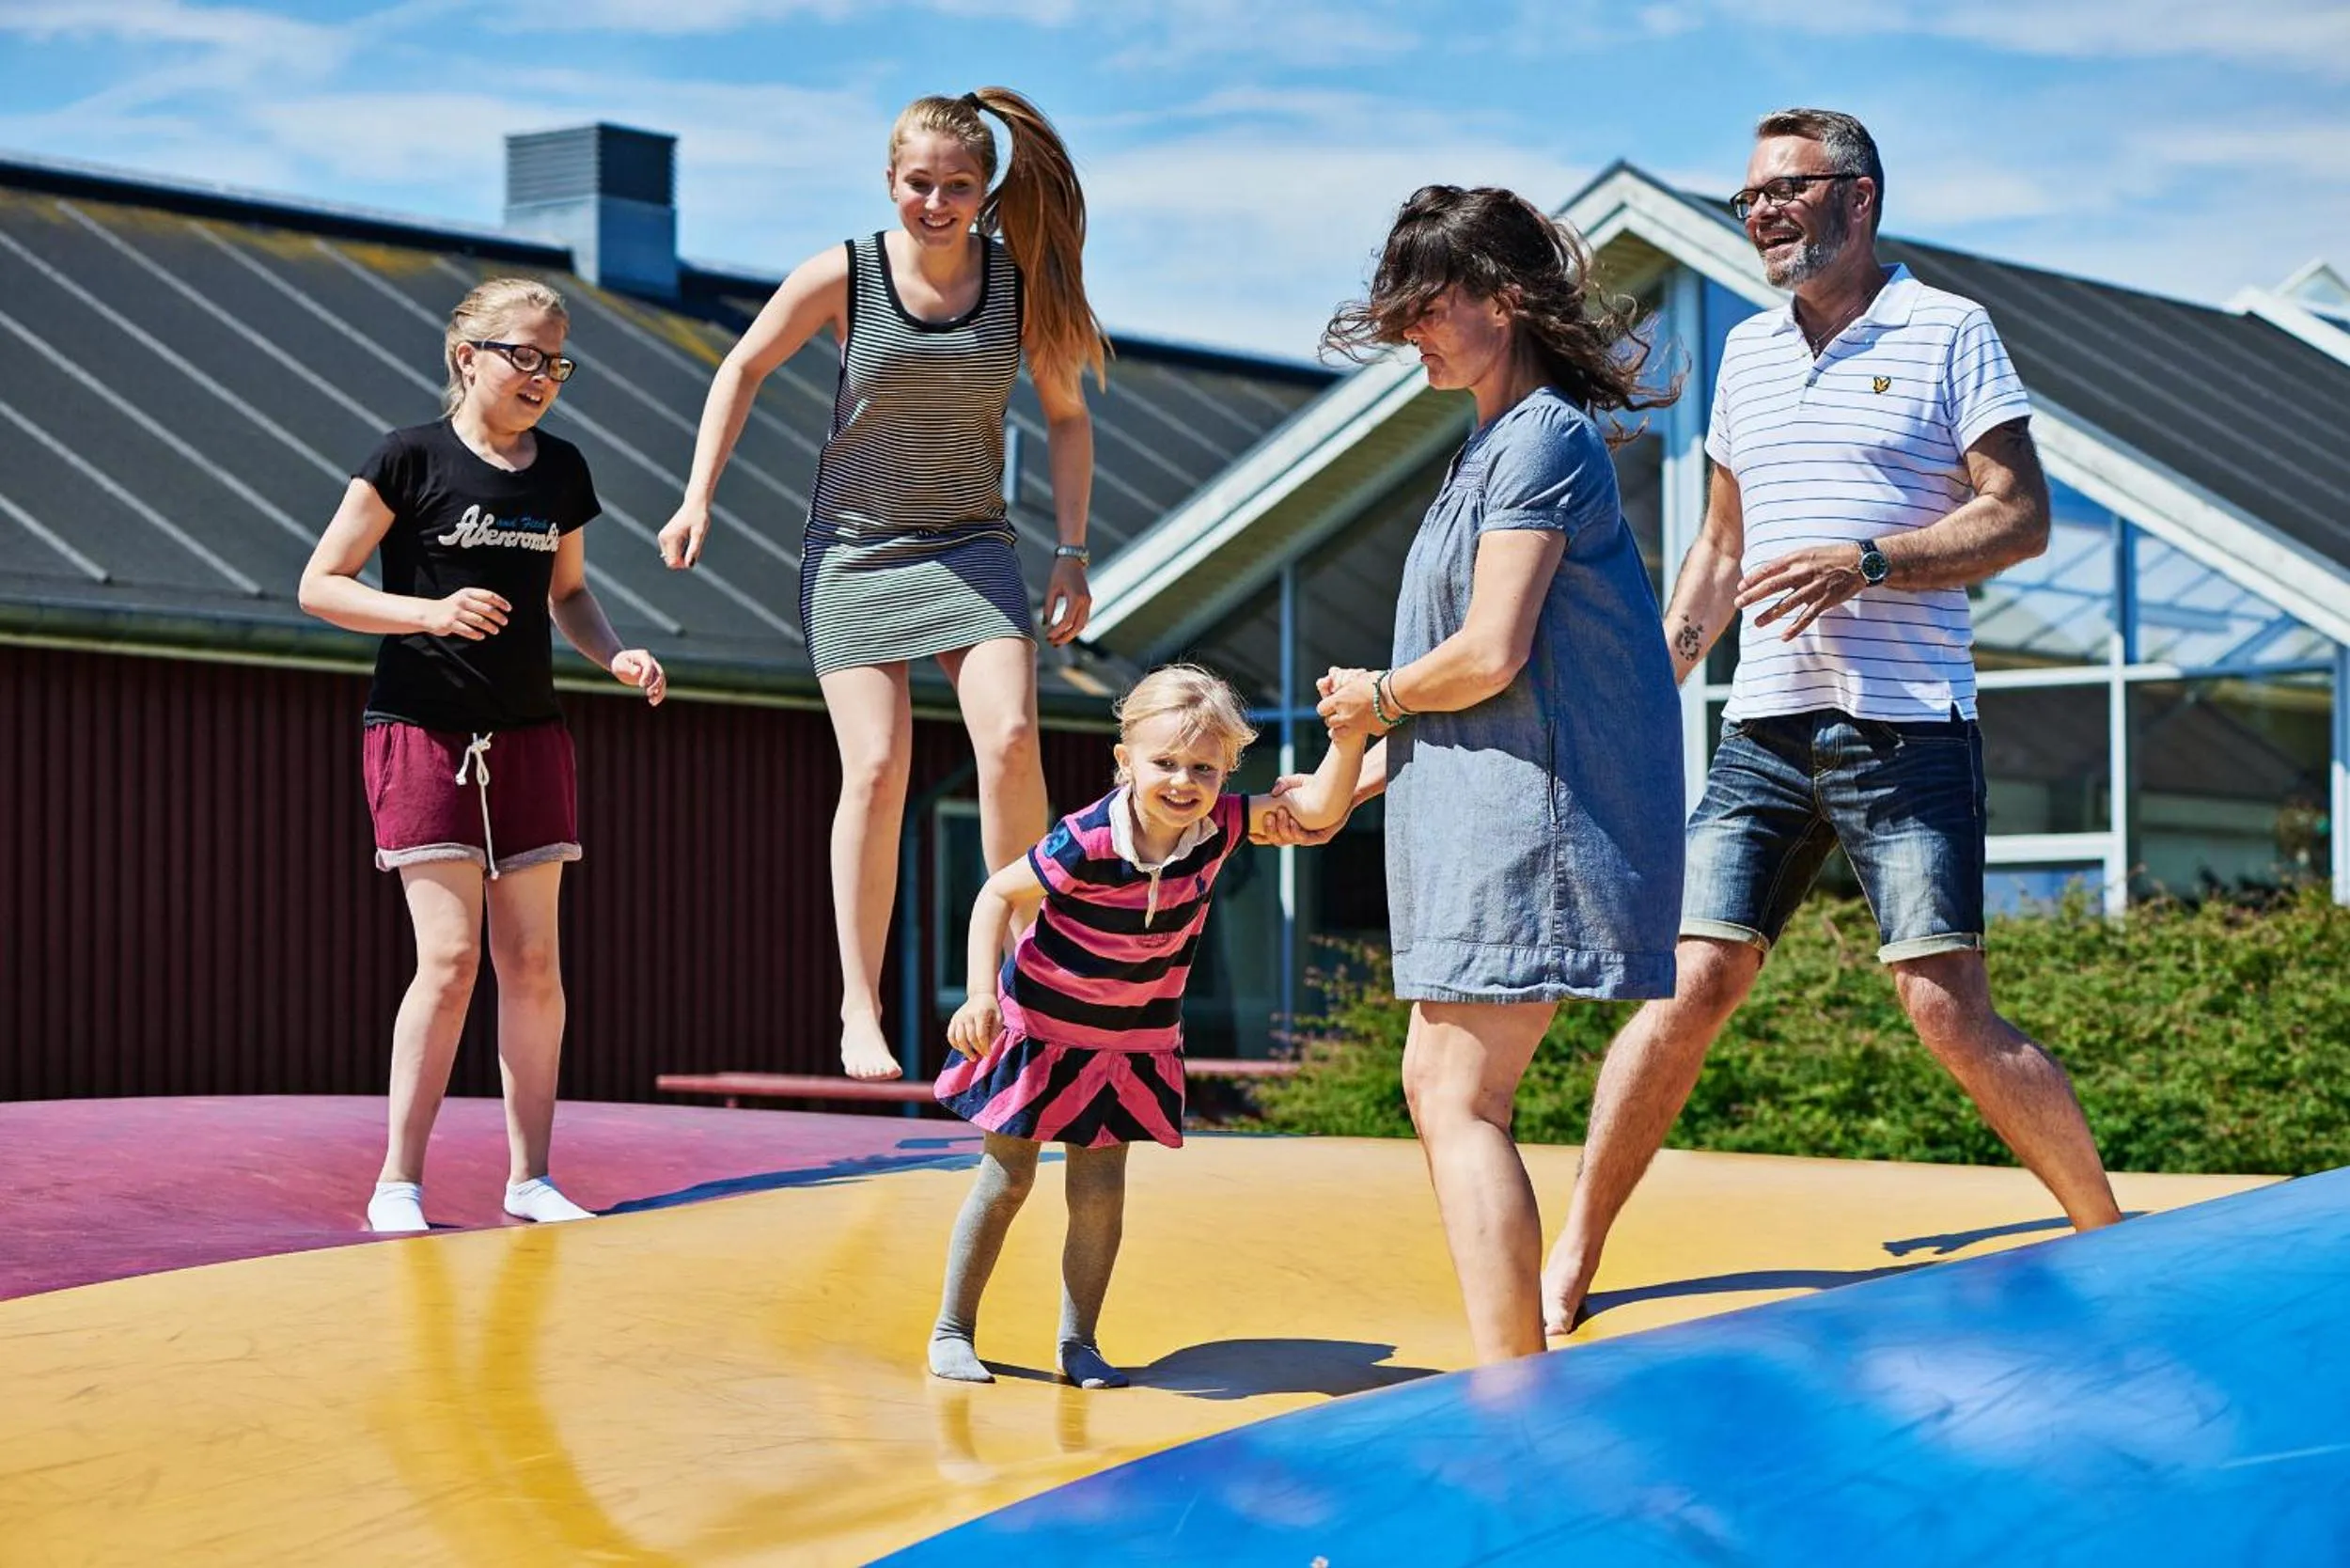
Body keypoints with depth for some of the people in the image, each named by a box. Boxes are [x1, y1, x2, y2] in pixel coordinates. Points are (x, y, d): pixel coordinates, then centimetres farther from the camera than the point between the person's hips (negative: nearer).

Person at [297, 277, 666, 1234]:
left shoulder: (561, 471, 9)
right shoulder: (409, 459, -6)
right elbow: (319, 585, -6)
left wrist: (615, 656, 3)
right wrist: (430, 611, -20)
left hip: (529, 734, 5)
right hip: (423, 732, -5)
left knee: (532, 958, 3)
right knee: (450, 955, -12)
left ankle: (529, 1178, 12)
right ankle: (398, 1182, -4)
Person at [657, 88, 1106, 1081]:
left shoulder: (1021, 283, -3)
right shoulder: (843, 276, -7)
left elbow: (1065, 416, 8)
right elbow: (744, 369, 5)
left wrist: (1071, 552, 2)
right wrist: (698, 499, -1)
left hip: (968, 549, 1)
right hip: (855, 551, -1)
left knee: (1010, 739, -21)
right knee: (876, 767, -11)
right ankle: (859, 1008, -4)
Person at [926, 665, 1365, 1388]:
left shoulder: (1218, 826, -16)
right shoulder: (1087, 844, -29)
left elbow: (1317, 810, -15)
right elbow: (999, 894, -18)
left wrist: (1349, 737, -30)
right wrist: (981, 994, -26)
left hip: (1135, 1040, 4)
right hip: (1041, 1025, -4)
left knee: (1100, 1189, 3)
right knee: (1007, 1179, 4)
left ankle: (1078, 1340, 14)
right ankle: (952, 1330, 17)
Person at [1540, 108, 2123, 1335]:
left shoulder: (1946, 332, 1)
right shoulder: (1747, 351, 18)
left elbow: (2021, 519, -5)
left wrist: (1867, 564, -17)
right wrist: (1654, 679, 14)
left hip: (1906, 728, -5)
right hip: (1762, 730, 5)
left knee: (1949, 1010, -9)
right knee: (1692, 983, -3)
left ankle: (2114, 1244, 6)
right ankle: (1571, 1267, 3)